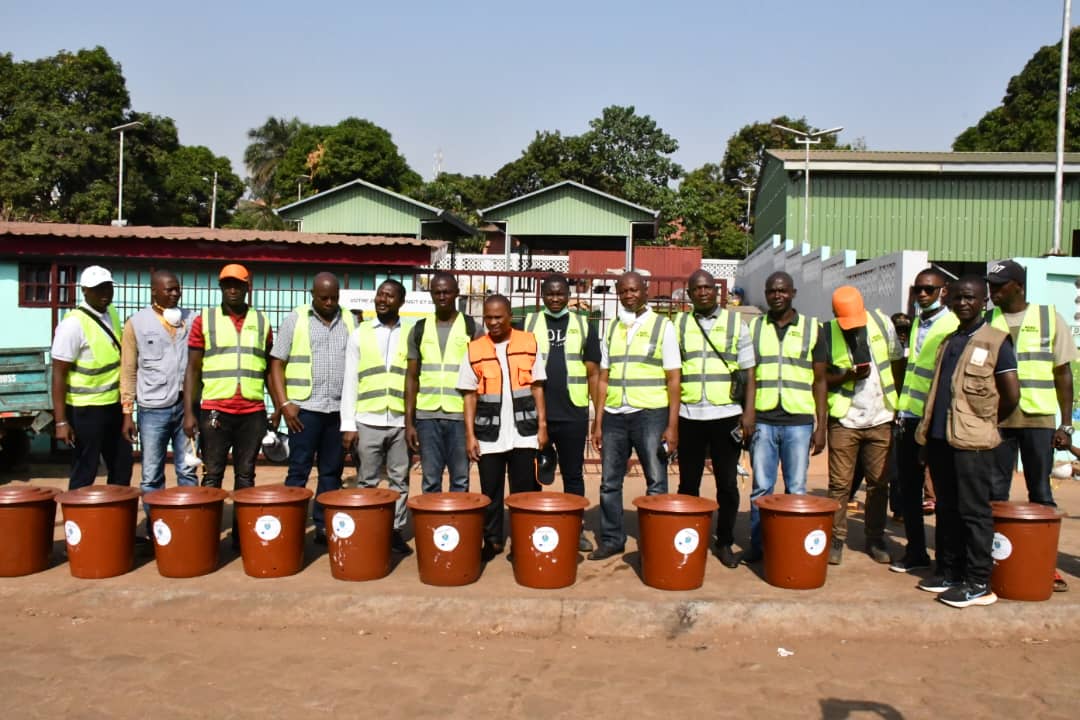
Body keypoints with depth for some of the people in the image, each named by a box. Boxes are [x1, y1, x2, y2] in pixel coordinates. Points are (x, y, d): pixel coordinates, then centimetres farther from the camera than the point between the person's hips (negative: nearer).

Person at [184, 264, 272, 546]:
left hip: (253, 412, 2)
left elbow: (270, 368, 13)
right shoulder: (204, 320, 4)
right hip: (214, 410, -1)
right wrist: (189, 412, -5)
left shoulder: (262, 322, 9)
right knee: (213, 475, 3)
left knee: (245, 475, 7)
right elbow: (193, 369, 2)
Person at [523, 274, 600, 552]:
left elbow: (593, 373, 7)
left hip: (573, 415, 0)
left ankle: (576, 529, 19)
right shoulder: (527, 324, 6)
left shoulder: (583, 325, 7)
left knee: (573, 475, 9)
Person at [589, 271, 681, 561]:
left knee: (656, 485, 3)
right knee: (610, 483, 9)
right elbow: (603, 379, 13)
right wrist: (598, 423, 8)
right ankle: (611, 539, 21)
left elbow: (673, 379, -2)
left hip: (650, 414, -4)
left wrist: (672, 426, -8)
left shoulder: (662, 326, 1)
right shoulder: (612, 329, 12)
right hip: (614, 415, 4)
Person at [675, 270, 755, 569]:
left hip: (726, 416, -1)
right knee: (688, 484, 7)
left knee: (727, 484, 5)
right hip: (689, 417, 1)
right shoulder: (679, 324, 8)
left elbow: (748, 373, 5)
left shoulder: (736, 322, 6)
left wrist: (749, 417, -2)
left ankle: (725, 542, 18)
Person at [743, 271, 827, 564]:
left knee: (797, 490, 4)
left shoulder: (811, 327, 6)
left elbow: (819, 381, 7)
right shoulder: (755, 327, 9)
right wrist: (748, 411, -11)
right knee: (761, 488, 6)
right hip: (763, 420, 1)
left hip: (799, 421, -1)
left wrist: (821, 425, 3)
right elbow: (749, 373, 3)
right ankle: (757, 545, 15)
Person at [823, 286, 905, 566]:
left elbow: (898, 363, 8)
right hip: (844, 419, -2)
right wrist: (849, 375, -20)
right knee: (840, 484, 1)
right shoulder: (826, 333, -7)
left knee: (879, 483, 9)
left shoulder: (883, 323, -1)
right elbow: (821, 378, -3)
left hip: (881, 418, 2)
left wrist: (898, 402, 3)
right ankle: (836, 539, 11)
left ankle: (875, 539, 19)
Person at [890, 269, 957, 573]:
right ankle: (916, 552, 23)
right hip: (909, 420, 8)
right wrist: (901, 410, 15)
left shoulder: (952, 327, -9)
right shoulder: (917, 326, 15)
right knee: (908, 488, 12)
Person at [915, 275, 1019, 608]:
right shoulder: (947, 341, 16)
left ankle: (978, 583, 5)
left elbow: (1011, 395, -7)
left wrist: (987, 423, 4)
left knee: (973, 512, -1)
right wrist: (928, 431, 13)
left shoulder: (996, 341, -4)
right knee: (947, 509, 13)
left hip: (972, 442, -7)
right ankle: (949, 571, 23)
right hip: (940, 438, 7)